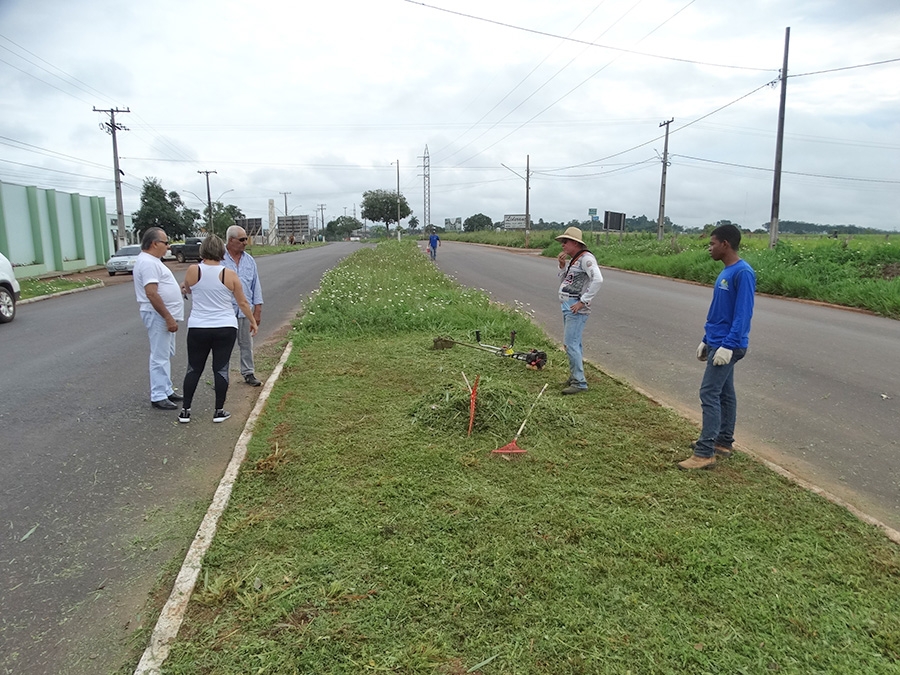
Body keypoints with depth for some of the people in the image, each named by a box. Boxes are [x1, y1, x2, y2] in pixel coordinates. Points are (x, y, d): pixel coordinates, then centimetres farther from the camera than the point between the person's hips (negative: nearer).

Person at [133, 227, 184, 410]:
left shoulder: (151, 261, 15)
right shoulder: (148, 263, -18)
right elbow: (151, 294, -26)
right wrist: (168, 317, -25)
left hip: (164, 315, 11)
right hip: (158, 316, -11)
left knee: (166, 355, 17)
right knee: (160, 357, -5)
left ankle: (166, 390, 26)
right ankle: (158, 397, 1)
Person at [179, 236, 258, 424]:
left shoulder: (192, 271, -5)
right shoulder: (229, 275, -6)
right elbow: (243, 303, 1)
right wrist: (252, 321, 13)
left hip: (198, 329, 1)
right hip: (226, 329, -1)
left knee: (194, 369, 11)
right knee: (221, 369, 6)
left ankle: (185, 411, 16)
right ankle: (219, 411, 11)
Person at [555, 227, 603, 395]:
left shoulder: (586, 258, -13)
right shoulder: (573, 260, 18)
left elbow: (597, 279, -26)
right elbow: (563, 281, 22)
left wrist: (583, 301, -24)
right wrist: (562, 266, 6)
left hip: (577, 309, -10)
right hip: (567, 307, 10)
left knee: (570, 344, -12)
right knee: (573, 344, 16)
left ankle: (579, 382, -7)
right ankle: (575, 377, 27)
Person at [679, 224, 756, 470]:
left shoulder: (743, 273, -17)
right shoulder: (725, 273, 13)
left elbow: (743, 313, -21)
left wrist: (728, 345, -24)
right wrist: (706, 340, 20)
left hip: (727, 346, -10)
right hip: (717, 343, 10)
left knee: (709, 394, -10)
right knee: (725, 393, 15)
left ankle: (705, 453, -7)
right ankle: (723, 442, 26)